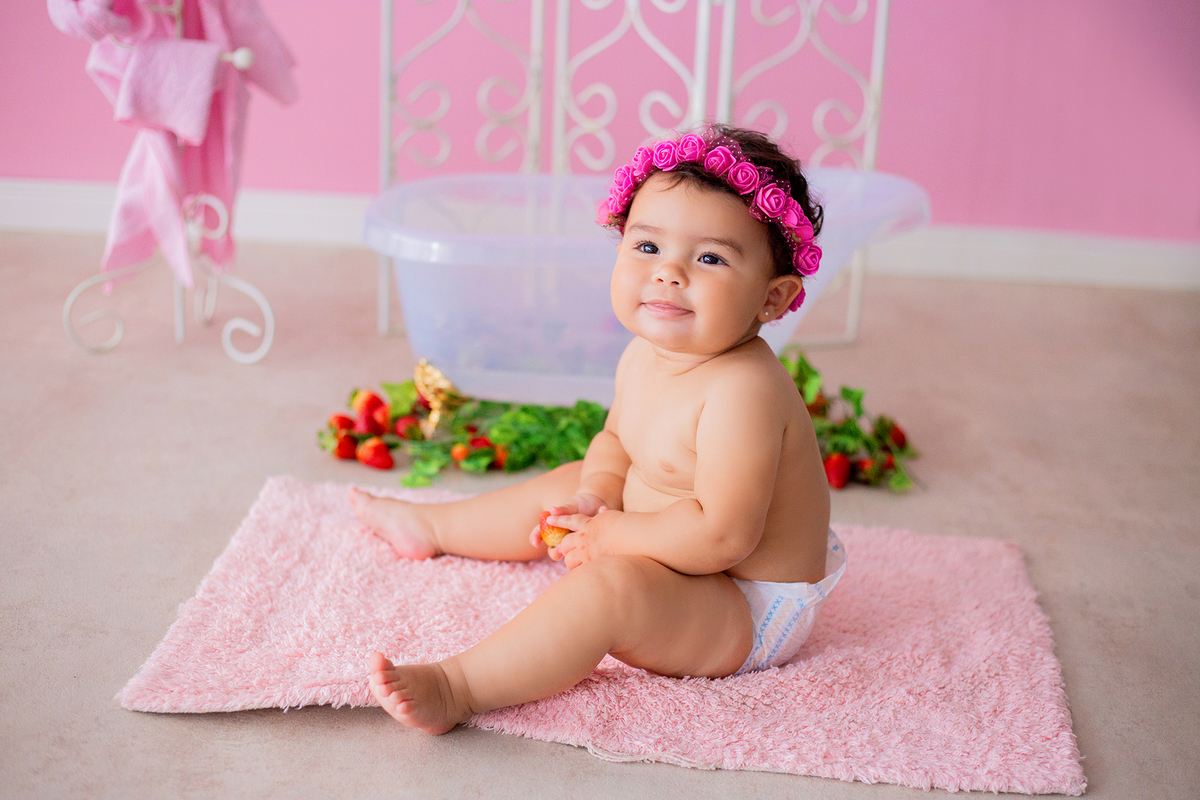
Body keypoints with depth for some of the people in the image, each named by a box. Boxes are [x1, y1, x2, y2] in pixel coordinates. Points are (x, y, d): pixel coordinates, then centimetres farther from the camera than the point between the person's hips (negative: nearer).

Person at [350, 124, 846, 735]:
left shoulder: (741, 390, -34)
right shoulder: (643, 357, -4)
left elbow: (721, 536, -37)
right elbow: (615, 441, 14)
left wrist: (610, 534, -24)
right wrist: (597, 497, -8)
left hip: (750, 616, -10)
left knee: (609, 586, -35)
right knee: (569, 485, 23)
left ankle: (453, 689, -36)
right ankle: (430, 528, 45)